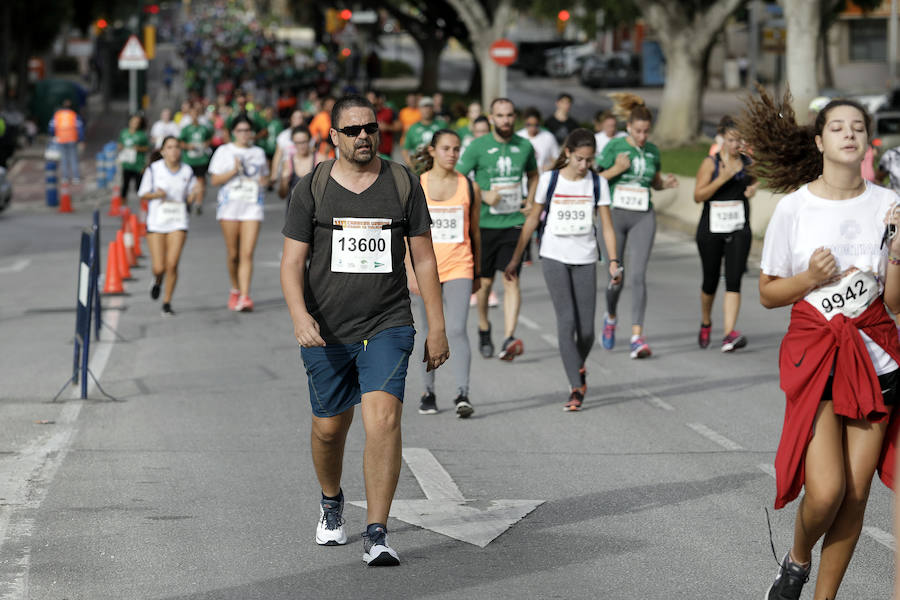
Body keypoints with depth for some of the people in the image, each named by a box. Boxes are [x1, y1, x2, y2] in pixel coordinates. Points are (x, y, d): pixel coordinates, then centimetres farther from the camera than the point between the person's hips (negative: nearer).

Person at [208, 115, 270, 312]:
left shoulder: (258, 152, 13)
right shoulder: (224, 151, 4)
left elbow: (265, 176, 25)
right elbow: (215, 179, -2)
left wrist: (264, 181, 2)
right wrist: (234, 171, -16)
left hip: (252, 207, 1)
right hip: (229, 207, -1)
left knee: (247, 254, -11)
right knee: (233, 255, 5)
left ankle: (245, 297, -18)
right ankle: (235, 290, 28)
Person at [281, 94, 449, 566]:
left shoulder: (403, 184, 4)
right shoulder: (311, 189, 1)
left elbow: (423, 259, 7)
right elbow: (292, 262, -2)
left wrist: (437, 327, 4)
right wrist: (299, 316, -20)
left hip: (387, 327, -1)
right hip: (326, 331, 1)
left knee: (384, 418, -18)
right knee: (329, 426, 12)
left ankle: (376, 534, -17)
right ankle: (331, 503, 43)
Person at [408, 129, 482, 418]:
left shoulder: (469, 188, 5)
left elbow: (474, 233, 13)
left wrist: (476, 274, 15)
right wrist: (411, 272, -6)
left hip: (459, 267, 0)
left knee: (457, 330, -14)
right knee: (431, 332, 7)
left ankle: (462, 394, -15)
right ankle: (428, 392, 19)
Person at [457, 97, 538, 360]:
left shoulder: (524, 146, 4)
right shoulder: (478, 147, -5)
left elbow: (533, 175, 23)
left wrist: (530, 202, 8)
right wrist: (483, 195, -17)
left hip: (514, 223, 1)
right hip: (484, 223, -1)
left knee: (511, 280, -12)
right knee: (485, 281, 9)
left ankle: (509, 339, -20)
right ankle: (484, 328, 34)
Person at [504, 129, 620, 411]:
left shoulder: (598, 183, 1)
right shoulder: (549, 180, -2)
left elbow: (607, 225, 3)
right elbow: (532, 221, 5)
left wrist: (613, 261, -7)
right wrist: (515, 259, 6)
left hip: (585, 260, 2)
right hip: (554, 257, -2)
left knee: (586, 328, 0)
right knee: (567, 320, -14)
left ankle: (578, 367, 33)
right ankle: (576, 389, -13)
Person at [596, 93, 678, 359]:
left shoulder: (652, 151, 7)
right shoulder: (614, 146, -4)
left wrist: (666, 183, 1)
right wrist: (616, 169, -18)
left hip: (643, 217, 2)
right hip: (615, 214, -2)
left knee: (637, 275, -11)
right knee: (616, 277, 3)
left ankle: (637, 336, -13)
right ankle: (610, 317, 35)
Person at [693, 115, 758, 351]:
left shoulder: (748, 162, 5)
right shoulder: (710, 163, -5)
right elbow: (698, 196, -12)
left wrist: (753, 189, 2)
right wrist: (722, 179, -22)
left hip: (739, 230, 2)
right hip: (711, 229, -2)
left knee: (734, 281, -13)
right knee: (710, 281, 9)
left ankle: (729, 334, -21)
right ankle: (705, 323, 37)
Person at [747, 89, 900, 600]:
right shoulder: (794, 208, -2)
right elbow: (768, 294, 5)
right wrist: (810, 278, -12)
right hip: (814, 348, -2)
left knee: (856, 492, 0)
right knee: (826, 490, -15)